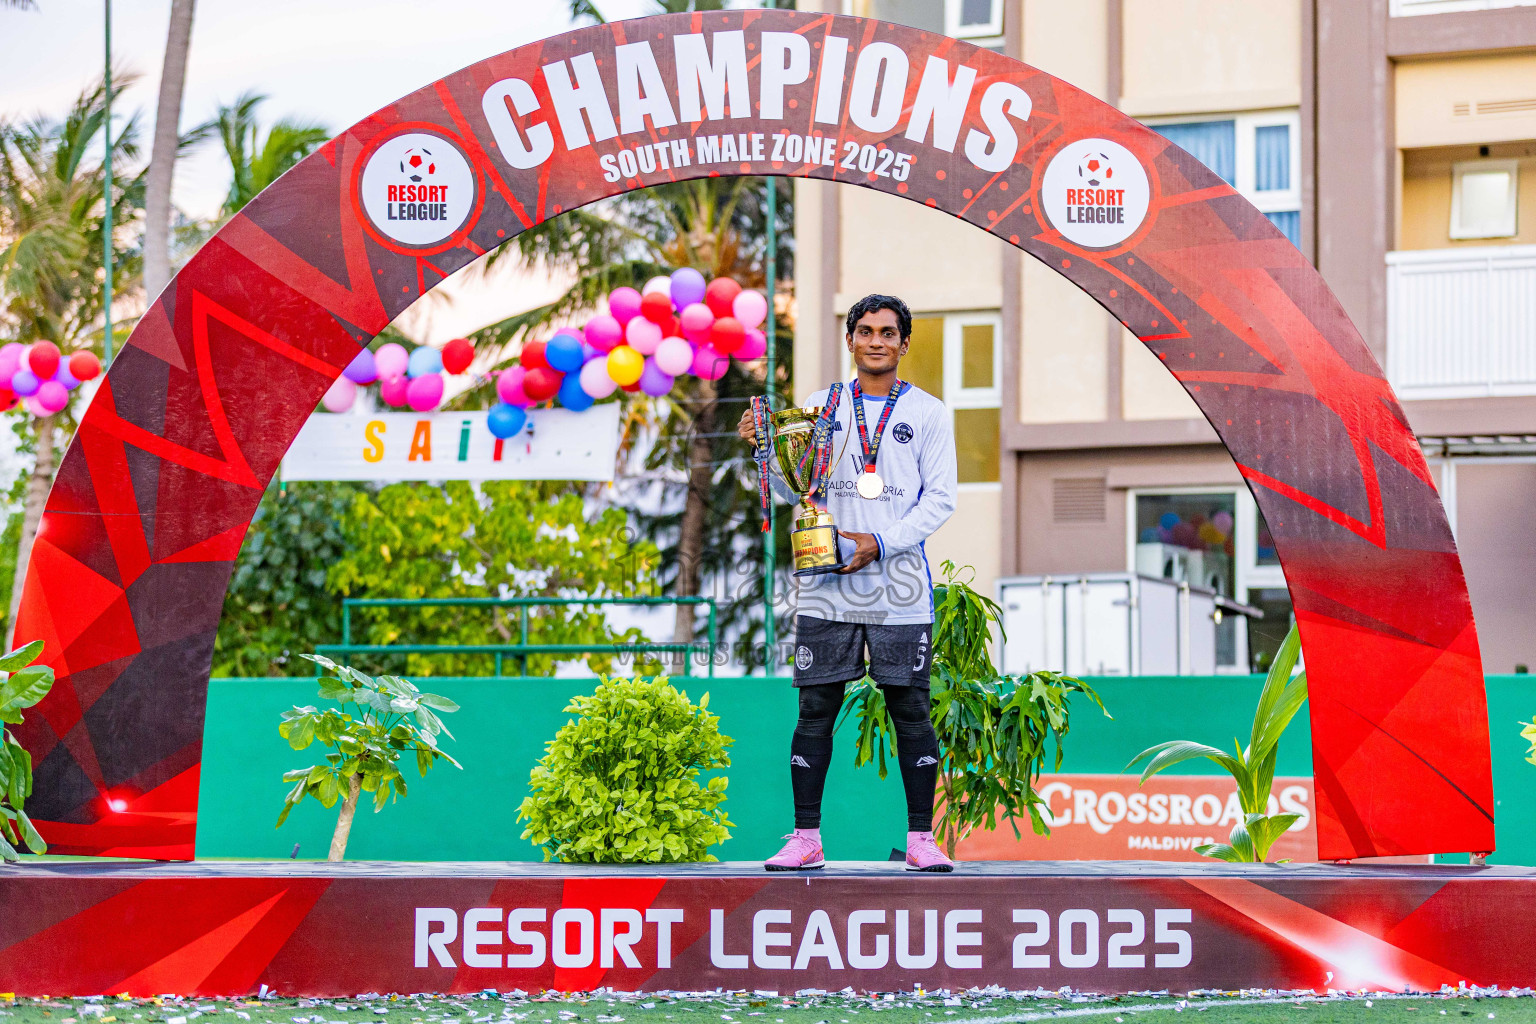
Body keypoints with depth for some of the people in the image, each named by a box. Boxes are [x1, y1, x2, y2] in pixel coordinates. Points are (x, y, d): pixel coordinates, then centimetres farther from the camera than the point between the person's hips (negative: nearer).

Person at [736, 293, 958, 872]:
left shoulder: (927, 413, 7)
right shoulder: (821, 406, 12)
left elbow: (940, 498, 1)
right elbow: (794, 491, 11)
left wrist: (880, 542, -10)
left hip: (900, 589, -1)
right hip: (827, 587, 1)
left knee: (911, 712, -1)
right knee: (815, 710, 0)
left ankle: (921, 839, 6)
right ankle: (806, 839, 5)